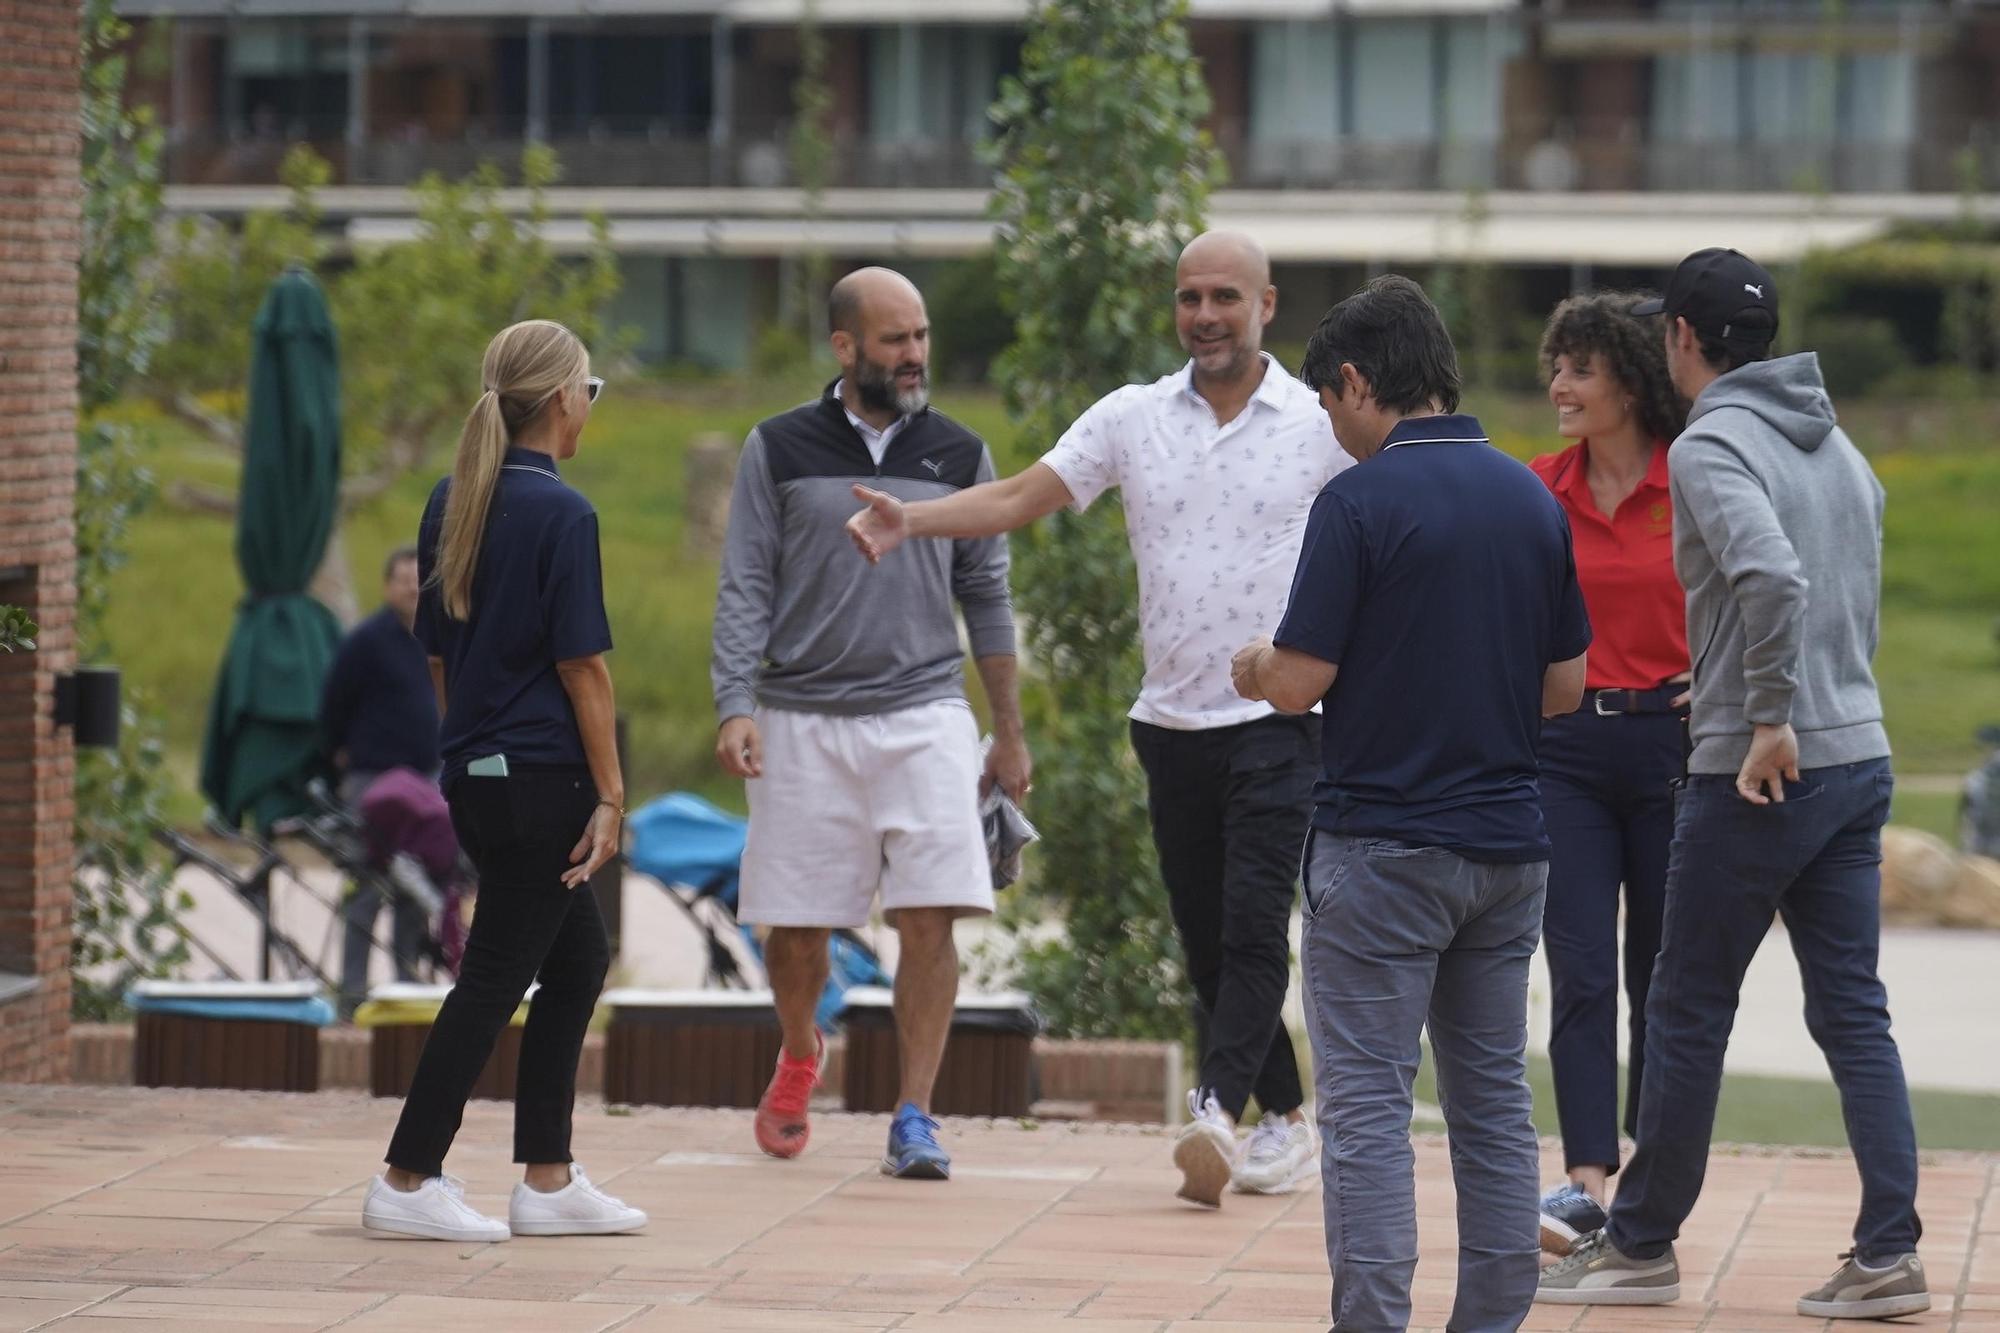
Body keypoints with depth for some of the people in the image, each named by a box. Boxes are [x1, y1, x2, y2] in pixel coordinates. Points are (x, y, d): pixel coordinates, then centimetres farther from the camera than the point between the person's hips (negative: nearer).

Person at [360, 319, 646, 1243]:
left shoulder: (452, 502, 9)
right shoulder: (561, 514, -15)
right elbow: (581, 667, -15)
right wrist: (610, 794, -10)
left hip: (475, 774, 9)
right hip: (538, 773, -8)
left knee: (578, 958, 16)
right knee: (496, 977, -2)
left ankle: (548, 1182, 17)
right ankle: (407, 1182, 1)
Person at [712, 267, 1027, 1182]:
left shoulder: (958, 455, 9)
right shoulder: (779, 451, 4)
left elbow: (986, 597, 14)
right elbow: (744, 589, 3)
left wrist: (1010, 734, 13)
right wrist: (736, 708, -9)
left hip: (924, 713, 1)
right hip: (803, 720, 0)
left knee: (929, 918, -11)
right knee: (796, 925, 5)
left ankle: (914, 1119, -5)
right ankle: (799, 1056, 35)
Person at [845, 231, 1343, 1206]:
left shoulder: (1322, 425, -1)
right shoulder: (1132, 419, 7)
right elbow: (1017, 499, 3)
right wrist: (909, 520, -10)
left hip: (1281, 719, -4)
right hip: (1173, 719, 4)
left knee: (1254, 923, -16)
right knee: (1205, 938, 6)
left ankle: (1218, 1110, -25)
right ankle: (1284, 1119, 17)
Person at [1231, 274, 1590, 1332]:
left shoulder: (1359, 501, -13)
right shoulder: (1534, 500, 7)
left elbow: (1301, 682, -13)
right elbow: (1565, 684, 11)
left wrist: (1256, 669, 8)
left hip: (1384, 841, -6)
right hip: (1508, 842, 6)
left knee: (1367, 1106, -4)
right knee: (1493, 1103, 11)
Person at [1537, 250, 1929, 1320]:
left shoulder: (1710, 447, -12)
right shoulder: (1840, 449, 14)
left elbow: (1773, 576, -28)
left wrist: (1770, 722, -21)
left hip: (1756, 775, -7)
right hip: (1859, 755, 7)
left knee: (1687, 1011, 4)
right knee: (1853, 1012, 7)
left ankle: (1641, 1244, 14)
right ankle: (1889, 1255, 2)